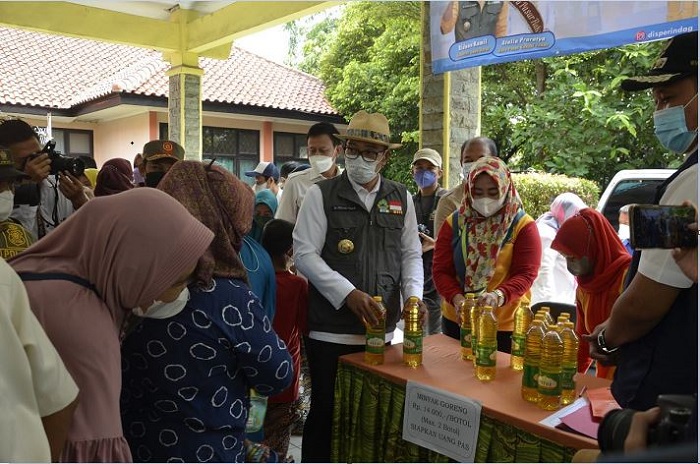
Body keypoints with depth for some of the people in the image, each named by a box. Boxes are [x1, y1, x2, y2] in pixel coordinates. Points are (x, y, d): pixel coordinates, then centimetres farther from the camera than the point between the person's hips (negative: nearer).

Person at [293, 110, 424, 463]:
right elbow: (304, 253, -8)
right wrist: (348, 294, -18)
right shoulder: (321, 195, -3)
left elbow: (411, 254, 11)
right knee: (326, 410, 7)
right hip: (331, 329, -3)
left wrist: (412, 295, -7)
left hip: (382, 328, 4)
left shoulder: (401, 198, 9)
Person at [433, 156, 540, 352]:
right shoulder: (455, 223, 2)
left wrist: (498, 296, -31)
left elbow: (525, 274, -12)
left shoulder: (524, 226, -5)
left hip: (506, 326, -3)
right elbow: (441, 270, -2)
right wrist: (457, 298, -20)